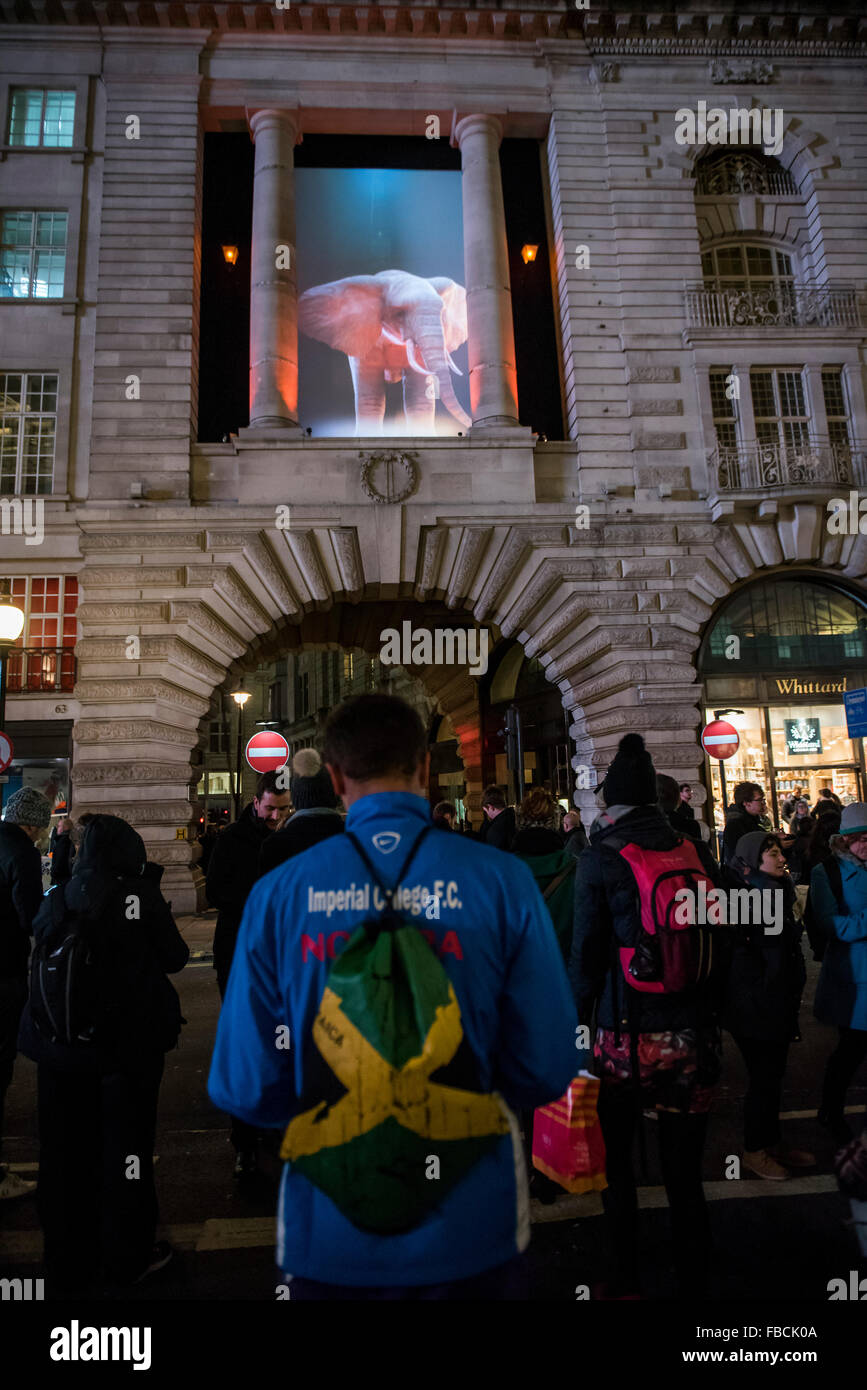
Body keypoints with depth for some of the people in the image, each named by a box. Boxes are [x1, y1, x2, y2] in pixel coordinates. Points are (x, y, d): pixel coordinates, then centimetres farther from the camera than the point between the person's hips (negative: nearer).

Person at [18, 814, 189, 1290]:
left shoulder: (57, 898, -4)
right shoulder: (141, 897, -17)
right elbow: (176, 958, -7)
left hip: (61, 1043, 4)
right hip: (128, 1042, -4)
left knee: (65, 1148, 18)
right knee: (124, 1144, 12)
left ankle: (68, 1261, 34)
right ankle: (128, 1257, 28)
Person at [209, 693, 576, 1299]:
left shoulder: (278, 892, -11)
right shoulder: (502, 880, -14)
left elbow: (243, 1087, -6)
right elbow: (549, 1068, -9)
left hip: (328, 1235, 1)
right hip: (471, 1229, 0)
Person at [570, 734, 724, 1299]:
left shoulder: (599, 858, -10)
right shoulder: (695, 851, 0)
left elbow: (587, 950, -9)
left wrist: (579, 1018, 3)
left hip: (624, 1034, -2)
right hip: (694, 1034, 3)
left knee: (616, 1159, 18)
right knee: (685, 1174, 14)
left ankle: (628, 1281, 32)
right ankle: (693, 1283, 27)